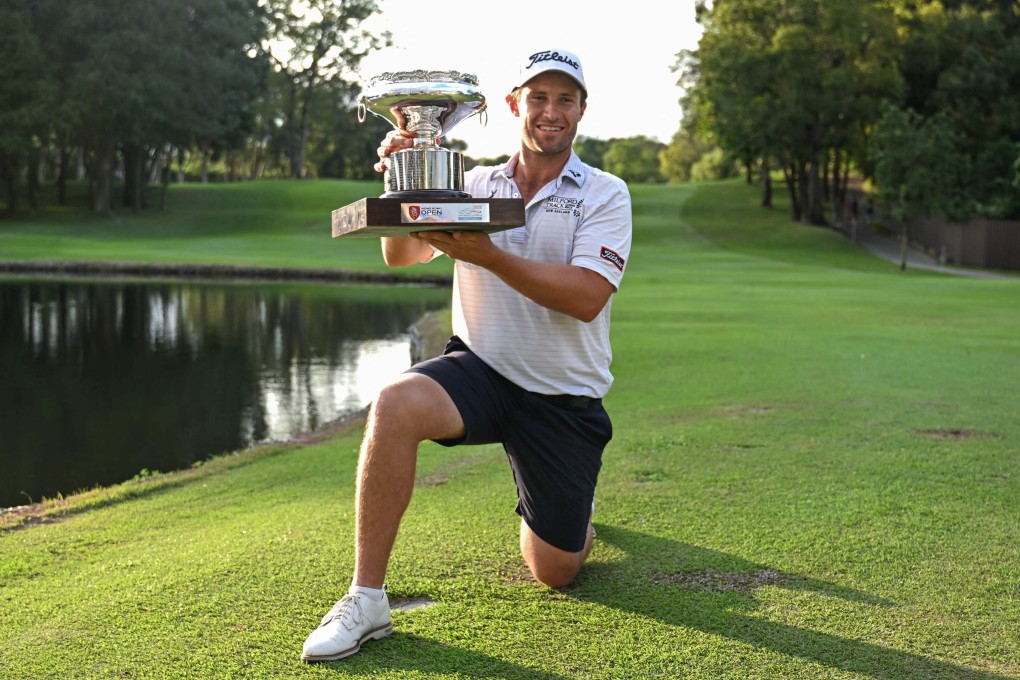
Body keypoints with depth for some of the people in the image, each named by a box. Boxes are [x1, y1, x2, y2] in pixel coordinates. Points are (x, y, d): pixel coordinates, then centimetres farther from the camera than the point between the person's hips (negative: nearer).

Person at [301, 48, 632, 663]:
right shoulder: (474, 185, 5)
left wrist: (487, 255, -27)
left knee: (555, 572, 4)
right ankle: (366, 600, -22)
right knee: (395, 404, -33)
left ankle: (571, 505, 42)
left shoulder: (605, 194, -3)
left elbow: (586, 297, -18)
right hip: (480, 371, 1)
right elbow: (400, 255, -4)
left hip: (564, 397, -1)